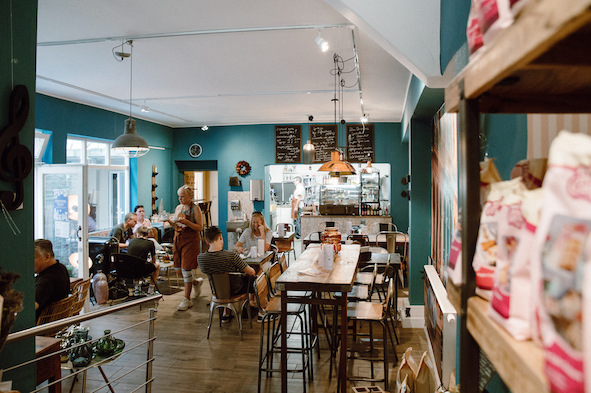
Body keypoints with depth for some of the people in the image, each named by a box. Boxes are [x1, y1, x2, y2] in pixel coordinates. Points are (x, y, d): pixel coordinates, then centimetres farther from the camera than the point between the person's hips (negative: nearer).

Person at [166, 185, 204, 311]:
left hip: (191, 240, -6)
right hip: (178, 239, 6)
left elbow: (200, 227, -12)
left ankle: (187, 300, 2)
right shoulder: (178, 207, 11)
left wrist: (186, 222, -24)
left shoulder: (195, 208, -8)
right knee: (179, 269, 8)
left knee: (186, 269, -8)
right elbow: (177, 226, 17)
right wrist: (170, 221, -3)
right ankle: (196, 282, 37)